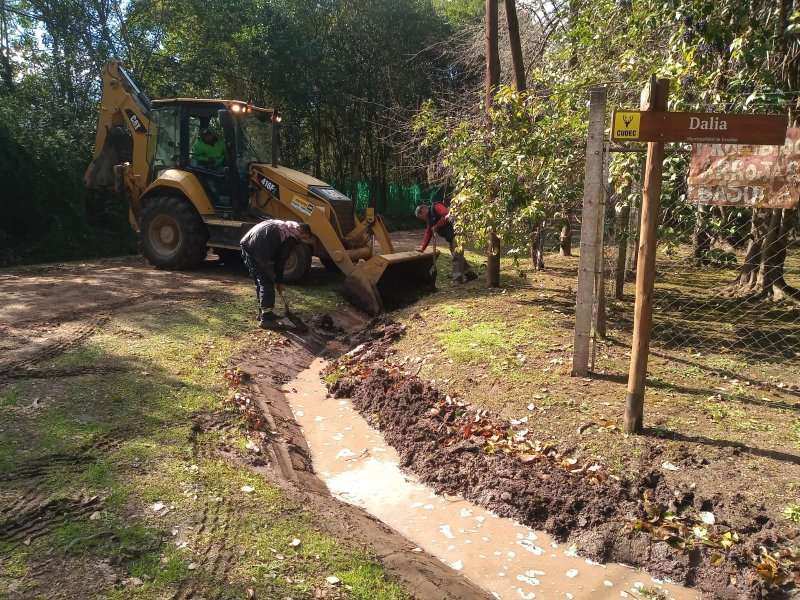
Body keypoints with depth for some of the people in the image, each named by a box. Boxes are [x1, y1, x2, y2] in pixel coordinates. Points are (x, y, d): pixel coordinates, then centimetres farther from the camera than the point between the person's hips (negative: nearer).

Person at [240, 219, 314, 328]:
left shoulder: (283, 226, 26)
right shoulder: (291, 237, -2)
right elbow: (281, 260, 1)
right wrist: (279, 281, 12)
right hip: (258, 250, -10)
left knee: (260, 282, 20)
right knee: (267, 284, -3)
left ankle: (263, 313, 31)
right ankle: (266, 318, -2)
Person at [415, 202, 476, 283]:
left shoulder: (436, 207, -7)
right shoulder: (429, 220, 21)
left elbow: (447, 215, -21)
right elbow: (427, 235, 20)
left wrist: (436, 226, -12)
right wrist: (422, 248, 13)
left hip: (456, 231, -10)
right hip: (450, 237, 10)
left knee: (456, 255, -9)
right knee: (457, 255, 13)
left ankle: (458, 278, -6)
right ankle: (469, 274, 23)